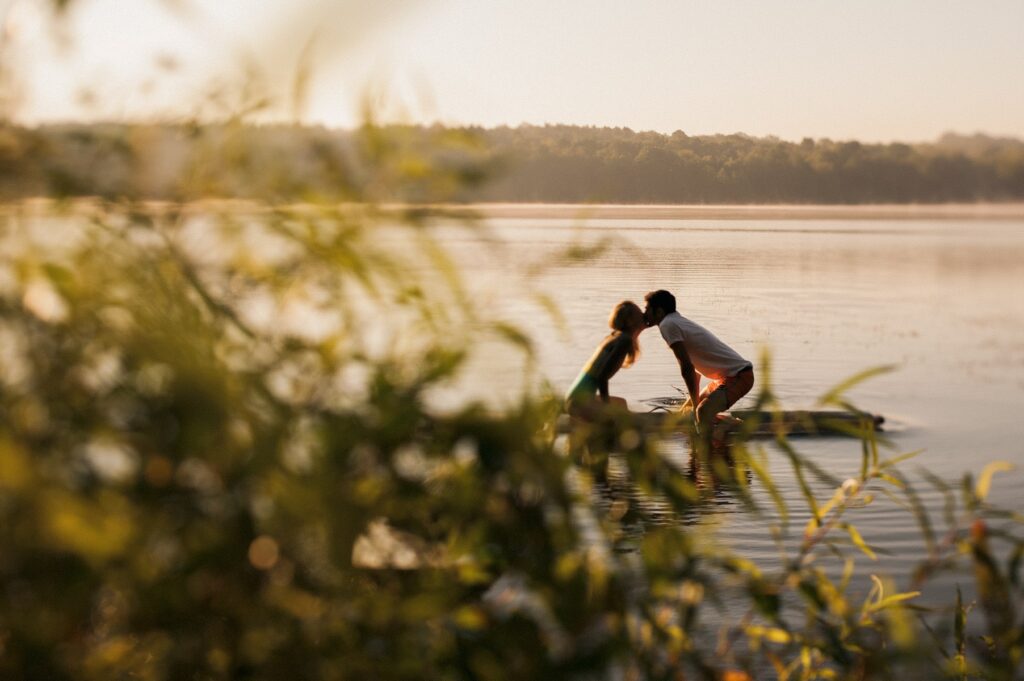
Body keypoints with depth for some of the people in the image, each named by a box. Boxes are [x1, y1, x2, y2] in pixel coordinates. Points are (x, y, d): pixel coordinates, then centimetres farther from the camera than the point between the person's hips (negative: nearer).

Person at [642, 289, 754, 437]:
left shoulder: (667, 325, -14)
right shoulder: (680, 322, 15)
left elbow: (687, 367, -19)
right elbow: (694, 367, 22)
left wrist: (695, 402, -12)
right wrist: (693, 400, 22)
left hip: (738, 375, -10)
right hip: (730, 374, 10)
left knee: (703, 411, -29)